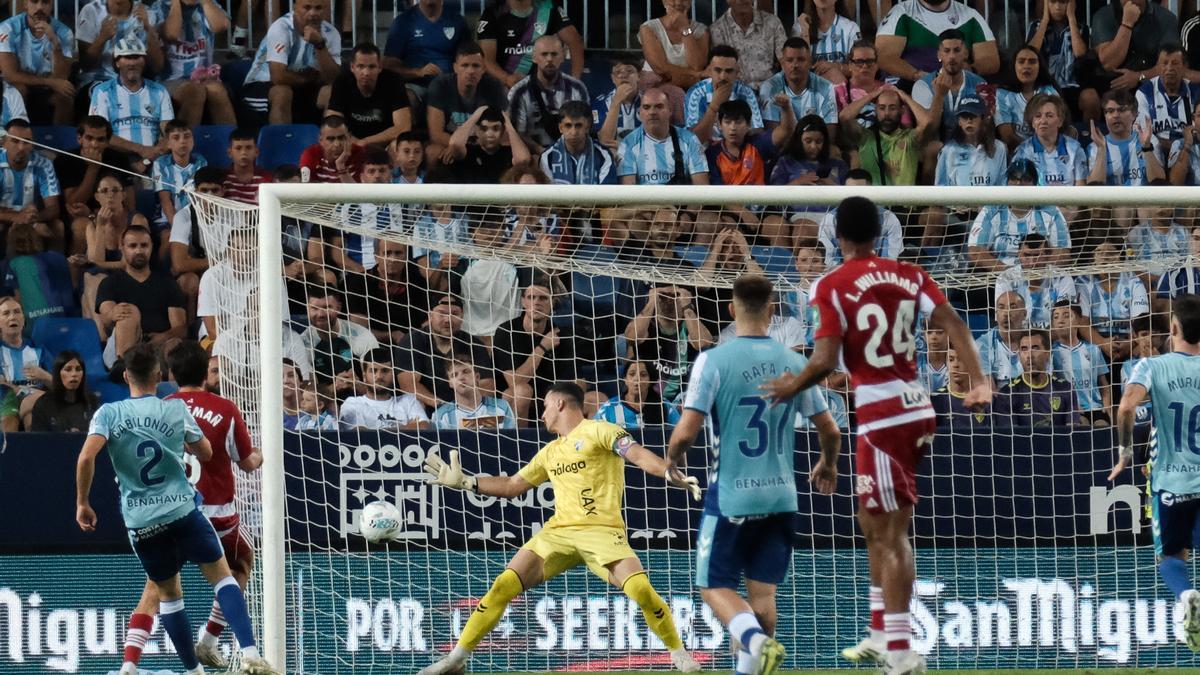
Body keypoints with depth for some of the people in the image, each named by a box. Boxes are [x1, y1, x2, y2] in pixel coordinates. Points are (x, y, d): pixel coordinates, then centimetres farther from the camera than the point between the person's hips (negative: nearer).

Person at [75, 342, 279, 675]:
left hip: (141, 521, 1)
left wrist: (82, 503, -4)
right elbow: (205, 452, 14)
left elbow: (86, 457, -14)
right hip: (182, 508, -1)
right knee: (221, 574, 6)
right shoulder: (175, 409, 2)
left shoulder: (109, 413, -1)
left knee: (167, 592, 18)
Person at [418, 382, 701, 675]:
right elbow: (512, 485, 31)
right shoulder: (550, 453, 22)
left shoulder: (597, 431, 1)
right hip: (558, 531, 6)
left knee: (640, 589, -26)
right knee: (504, 585, -7)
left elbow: (639, 455, -12)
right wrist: (464, 482, 26)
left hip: (602, 530, -6)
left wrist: (671, 474, -29)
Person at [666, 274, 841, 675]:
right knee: (762, 591, 11)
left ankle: (755, 639, -22)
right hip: (781, 497, 4)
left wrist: (671, 459, 8)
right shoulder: (794, 363, 1)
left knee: (715, 585, 5)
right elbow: (830, 431, 8)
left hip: (731, 496, -4)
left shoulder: (713, 361, -11)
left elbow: (686, 432, -14)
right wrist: (828, 465, 30)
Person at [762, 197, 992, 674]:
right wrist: (978, 381, -9)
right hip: (918, 410, 7)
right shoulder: (910, 276, 9)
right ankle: (883, 635, 28)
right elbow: (953, 324, -3)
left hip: (880, 418, -7)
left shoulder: (831, 287, -8)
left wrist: (790, 387, 4)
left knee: (889, 535, -4)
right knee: (875, 524, 20)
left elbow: (825, 361, -14)